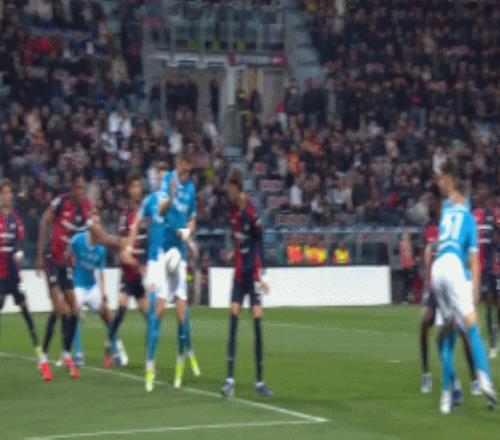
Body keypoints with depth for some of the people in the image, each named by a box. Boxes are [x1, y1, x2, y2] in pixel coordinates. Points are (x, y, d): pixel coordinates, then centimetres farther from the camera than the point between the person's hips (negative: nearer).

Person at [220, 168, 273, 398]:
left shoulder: (250, 211, -15)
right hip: (239, 271, 6)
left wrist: (261, 275, -18)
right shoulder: (233, 209, 5)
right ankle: (230, 379, -3)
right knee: (233, 321, -2)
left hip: (252, 271, -6)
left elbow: (259, 241, -15)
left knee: (257, 322, -4)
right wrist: (234, 252, 7)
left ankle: (260, 381, 4)